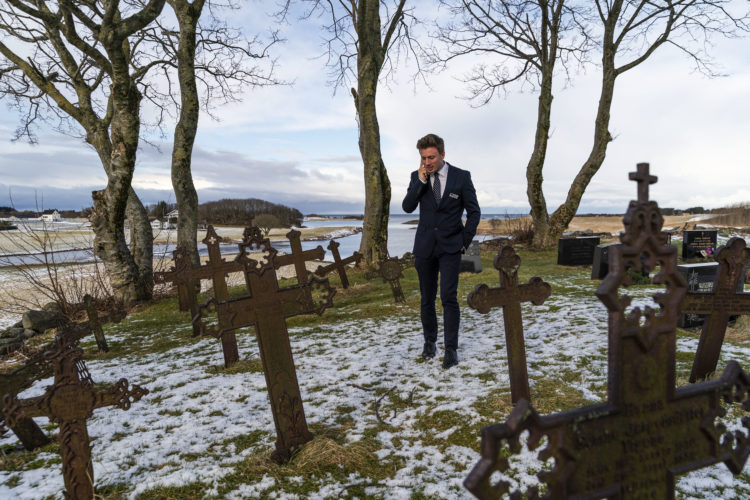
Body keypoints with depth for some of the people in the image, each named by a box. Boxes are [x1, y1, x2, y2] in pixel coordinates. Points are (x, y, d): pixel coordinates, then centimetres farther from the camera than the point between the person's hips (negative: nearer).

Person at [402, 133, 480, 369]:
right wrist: (420, 181, -17)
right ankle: (429, 340, 28)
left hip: (450, 246, -2)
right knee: (427, 298, 10)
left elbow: (474, 211, 2)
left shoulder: (461, 177, -4)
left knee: (449, 297, -9)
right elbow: (407, 207, -8)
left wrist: (465, 241, -3)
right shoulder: (417, 177, 2)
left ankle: (451, 349, 1)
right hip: (424, 246, 3)